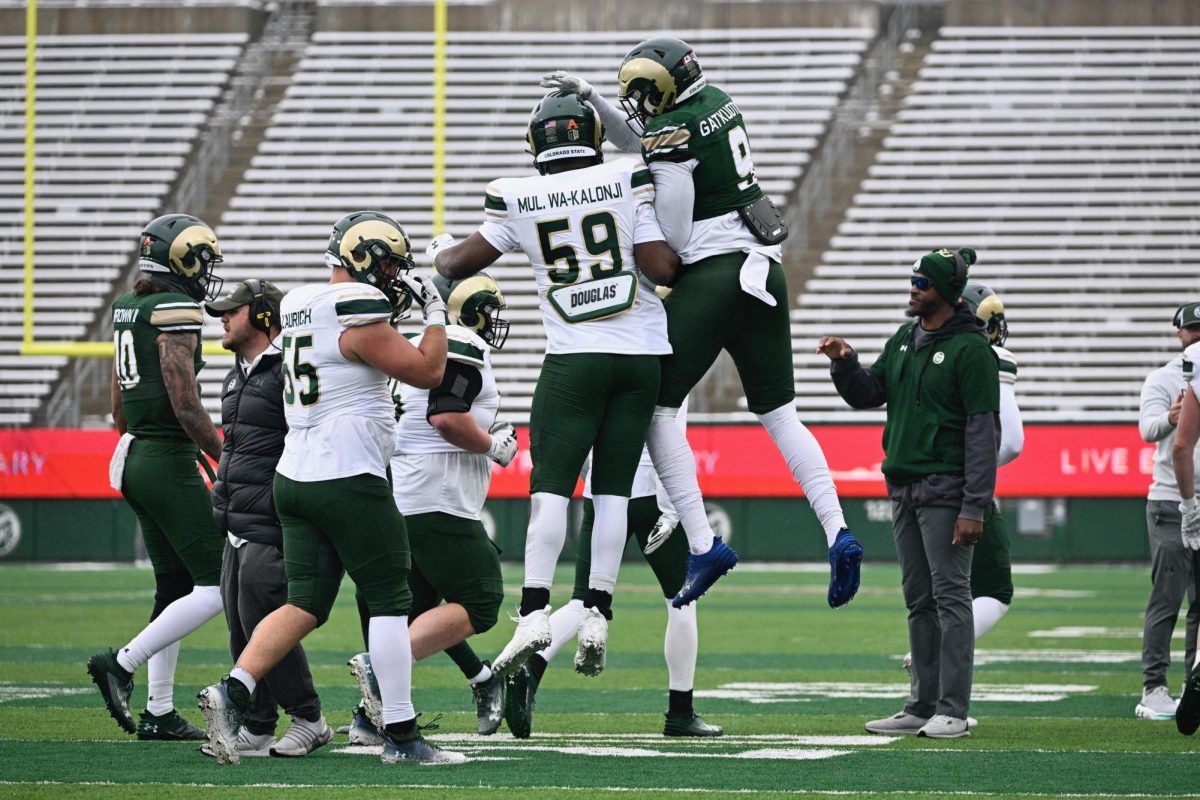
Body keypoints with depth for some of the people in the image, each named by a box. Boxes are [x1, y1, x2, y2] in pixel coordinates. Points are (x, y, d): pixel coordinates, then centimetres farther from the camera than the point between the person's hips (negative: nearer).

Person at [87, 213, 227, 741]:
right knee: (215, 589, -7)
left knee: (174, 586, 14)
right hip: (170, 460, -10)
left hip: (135, 455, 10)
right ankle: (123, 664, -10)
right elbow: (186, 406, -20)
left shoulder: (128, 308, 12)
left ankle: (159, 714, 14)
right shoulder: (175, 311, -15)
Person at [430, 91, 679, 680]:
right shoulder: (628, 181, -2)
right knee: (613, 488, 5)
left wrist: (440, 252, 34)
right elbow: (661, 269, -7)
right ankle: (597, 615, 0)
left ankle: (534, 613, -15)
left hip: (574, 359, -1)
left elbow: (462, 265, 12)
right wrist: (688, 256, 15)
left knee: (550, 486, -2)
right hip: (641, 355, 1)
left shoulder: (517, 199, 0)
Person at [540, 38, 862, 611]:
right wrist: (589, 96, 20)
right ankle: (838, 533, -4)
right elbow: (637, 140, 28)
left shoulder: (672, 130, -13)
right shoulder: (716, 102, 12)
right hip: (763, 267, 8)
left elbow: (671, 238, -12)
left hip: (712, 274, -8)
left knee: (657, 408, -2)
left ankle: (703, 545, -11)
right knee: (779, 413, 11)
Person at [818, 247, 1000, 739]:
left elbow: (984, 431, -14)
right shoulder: (903, 340, 14)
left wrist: (974, 507, -19)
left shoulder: (971, 349, -11)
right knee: (919, 601, 11)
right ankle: (923, 706, 16)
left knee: (950, 597, -7)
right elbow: (868, 394, 19)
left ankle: (952, 711, -7)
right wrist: (845, 364, -3)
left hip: (946, 493, -8)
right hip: (903, 490, 8)